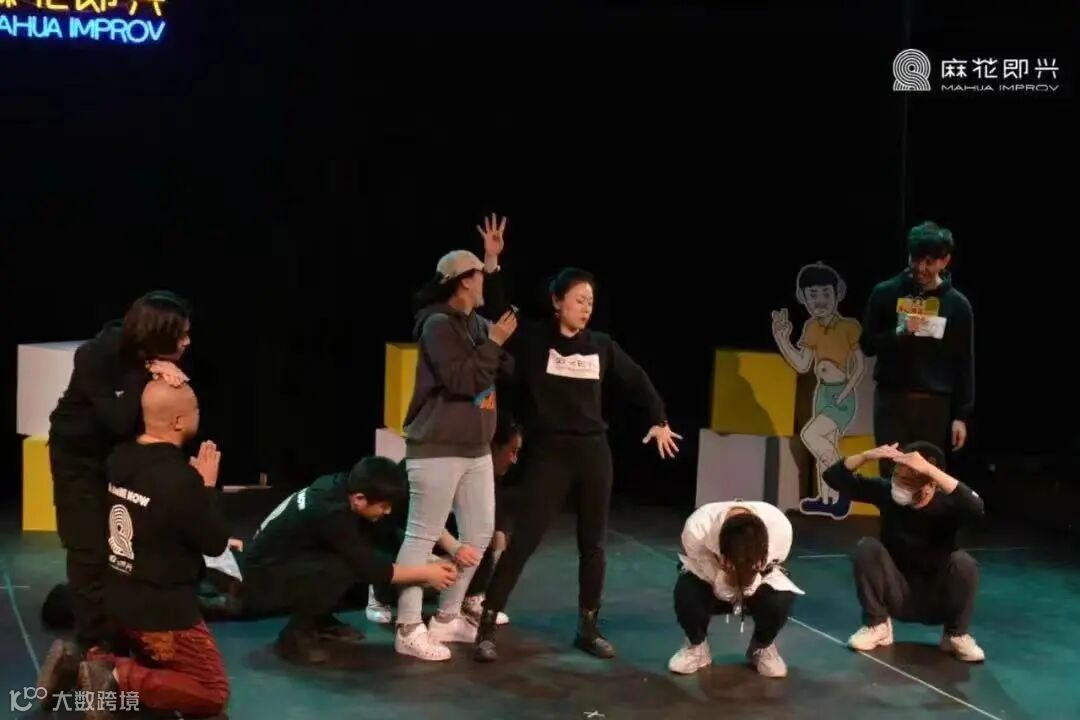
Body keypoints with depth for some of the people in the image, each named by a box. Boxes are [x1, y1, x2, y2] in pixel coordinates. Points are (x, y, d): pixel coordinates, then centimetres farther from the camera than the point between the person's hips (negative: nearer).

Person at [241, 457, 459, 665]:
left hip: (291, 564, 9)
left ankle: (320, 620, 11)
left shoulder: (340, 486, -9)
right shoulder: (330, 512, -31)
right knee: (343, 569, -30)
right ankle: (296, 633, -10)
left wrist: (425, 562, -4)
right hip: (262, 582, -9)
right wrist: (425, 573, -14)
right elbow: (370, 567, -22)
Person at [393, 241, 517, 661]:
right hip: (437, 449, -9)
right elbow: (462, 381, -21)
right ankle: (409, 630, 0)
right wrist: (494, 343, -15)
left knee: (479, 534, 13)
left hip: (476, 449, 9)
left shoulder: (478, 324, 11)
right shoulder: (438, 324, -13)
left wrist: (505, 341, -7)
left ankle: (447, 618, 25)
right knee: (422, 536, -5)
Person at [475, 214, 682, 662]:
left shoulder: (601, 345, 5)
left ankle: (589, 629, 22)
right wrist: (492, 263, -22)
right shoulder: (532, 340, -5)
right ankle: (486, 627, -2)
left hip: (593, 452, 4)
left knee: (593, 544, 10)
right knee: (524, 540, -8)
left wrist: (659, 421, 17)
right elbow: (497, 310, -14)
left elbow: (636, 380, 17)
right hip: (547, 453, -4)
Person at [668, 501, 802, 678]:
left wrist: (753, 576, -47)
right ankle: (696, 646, -2)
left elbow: (768, 568, -22)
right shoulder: (696, 528, -41)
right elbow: (702, 569, -25)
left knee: (781, 598, -34)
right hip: (710, 577, -1)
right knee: (686, 592, -37)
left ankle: (762, 647, 1)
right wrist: (726, 578, -49)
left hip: (758, 582, 1)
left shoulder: (780, 526, -38)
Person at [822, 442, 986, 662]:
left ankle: (957, 635, -5)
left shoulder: (947, 505, -20)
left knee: (963, 561, -30)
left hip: (939, 600, -2)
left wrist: (930, 469, -49)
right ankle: (877, 626, -4)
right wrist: (866, 456, -33)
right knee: (867, 547, -23)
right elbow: (834, 477, -14)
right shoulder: (886, 491, -13)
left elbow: (976, 508, -45)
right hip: (897, 596, 2)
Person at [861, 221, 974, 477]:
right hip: (892, 400, 0)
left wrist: (962, 415, 0)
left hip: (935, 404, 0)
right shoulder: (885, 293, 2)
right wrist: (899, 333, -13)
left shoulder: (957, 305, 3)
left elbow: (965, 365, 4)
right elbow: (867, 344, 5)